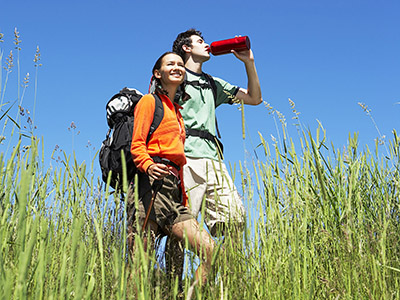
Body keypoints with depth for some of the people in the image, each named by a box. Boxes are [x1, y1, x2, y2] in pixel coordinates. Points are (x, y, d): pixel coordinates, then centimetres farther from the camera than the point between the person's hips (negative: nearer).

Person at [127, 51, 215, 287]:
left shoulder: (177, 112, 31)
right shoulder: (150, 101, 9)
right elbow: (137, 144, -4)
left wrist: (184, 200, 20)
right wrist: (148, 165, -26)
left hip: (173, 190, 7)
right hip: (152, 183, -7)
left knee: (209, 250, -8)